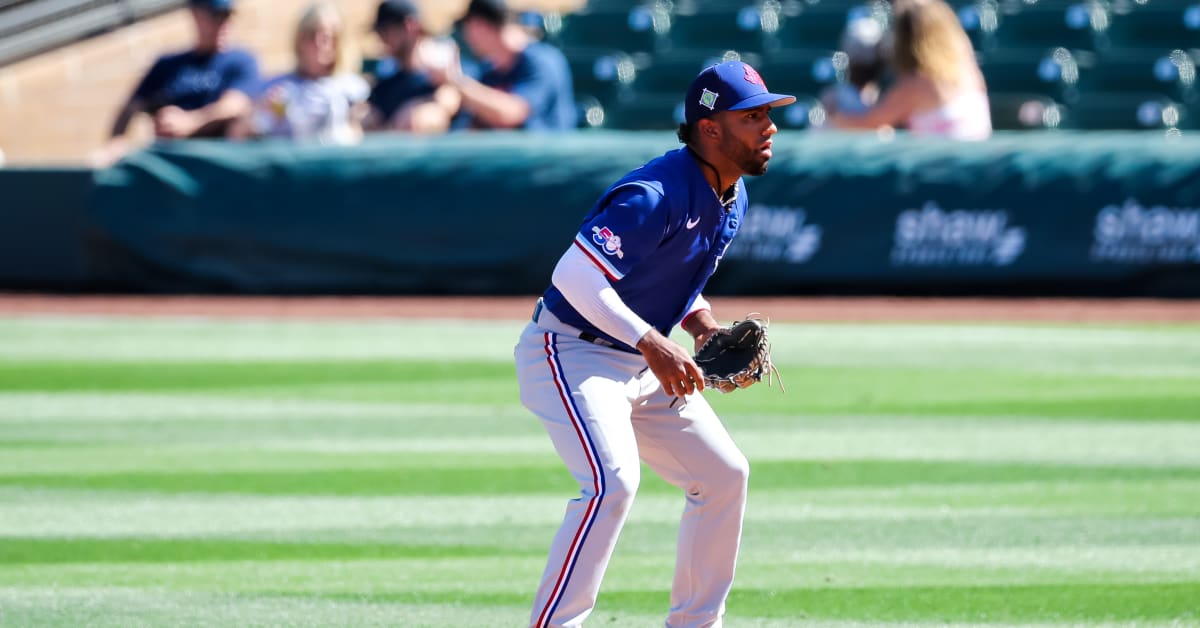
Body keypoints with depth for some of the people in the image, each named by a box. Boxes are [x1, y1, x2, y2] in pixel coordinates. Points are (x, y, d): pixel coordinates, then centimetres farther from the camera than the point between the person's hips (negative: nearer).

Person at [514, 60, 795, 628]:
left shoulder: (732, 198, 5)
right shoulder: (657, 196, -26)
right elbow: (574, 275, -30)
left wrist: (704, 325, 0)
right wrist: (653, 344, -32)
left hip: (641, 364, 10)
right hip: (570, 353, -10)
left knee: (724, 474, 10)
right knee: (613, 479, -28)